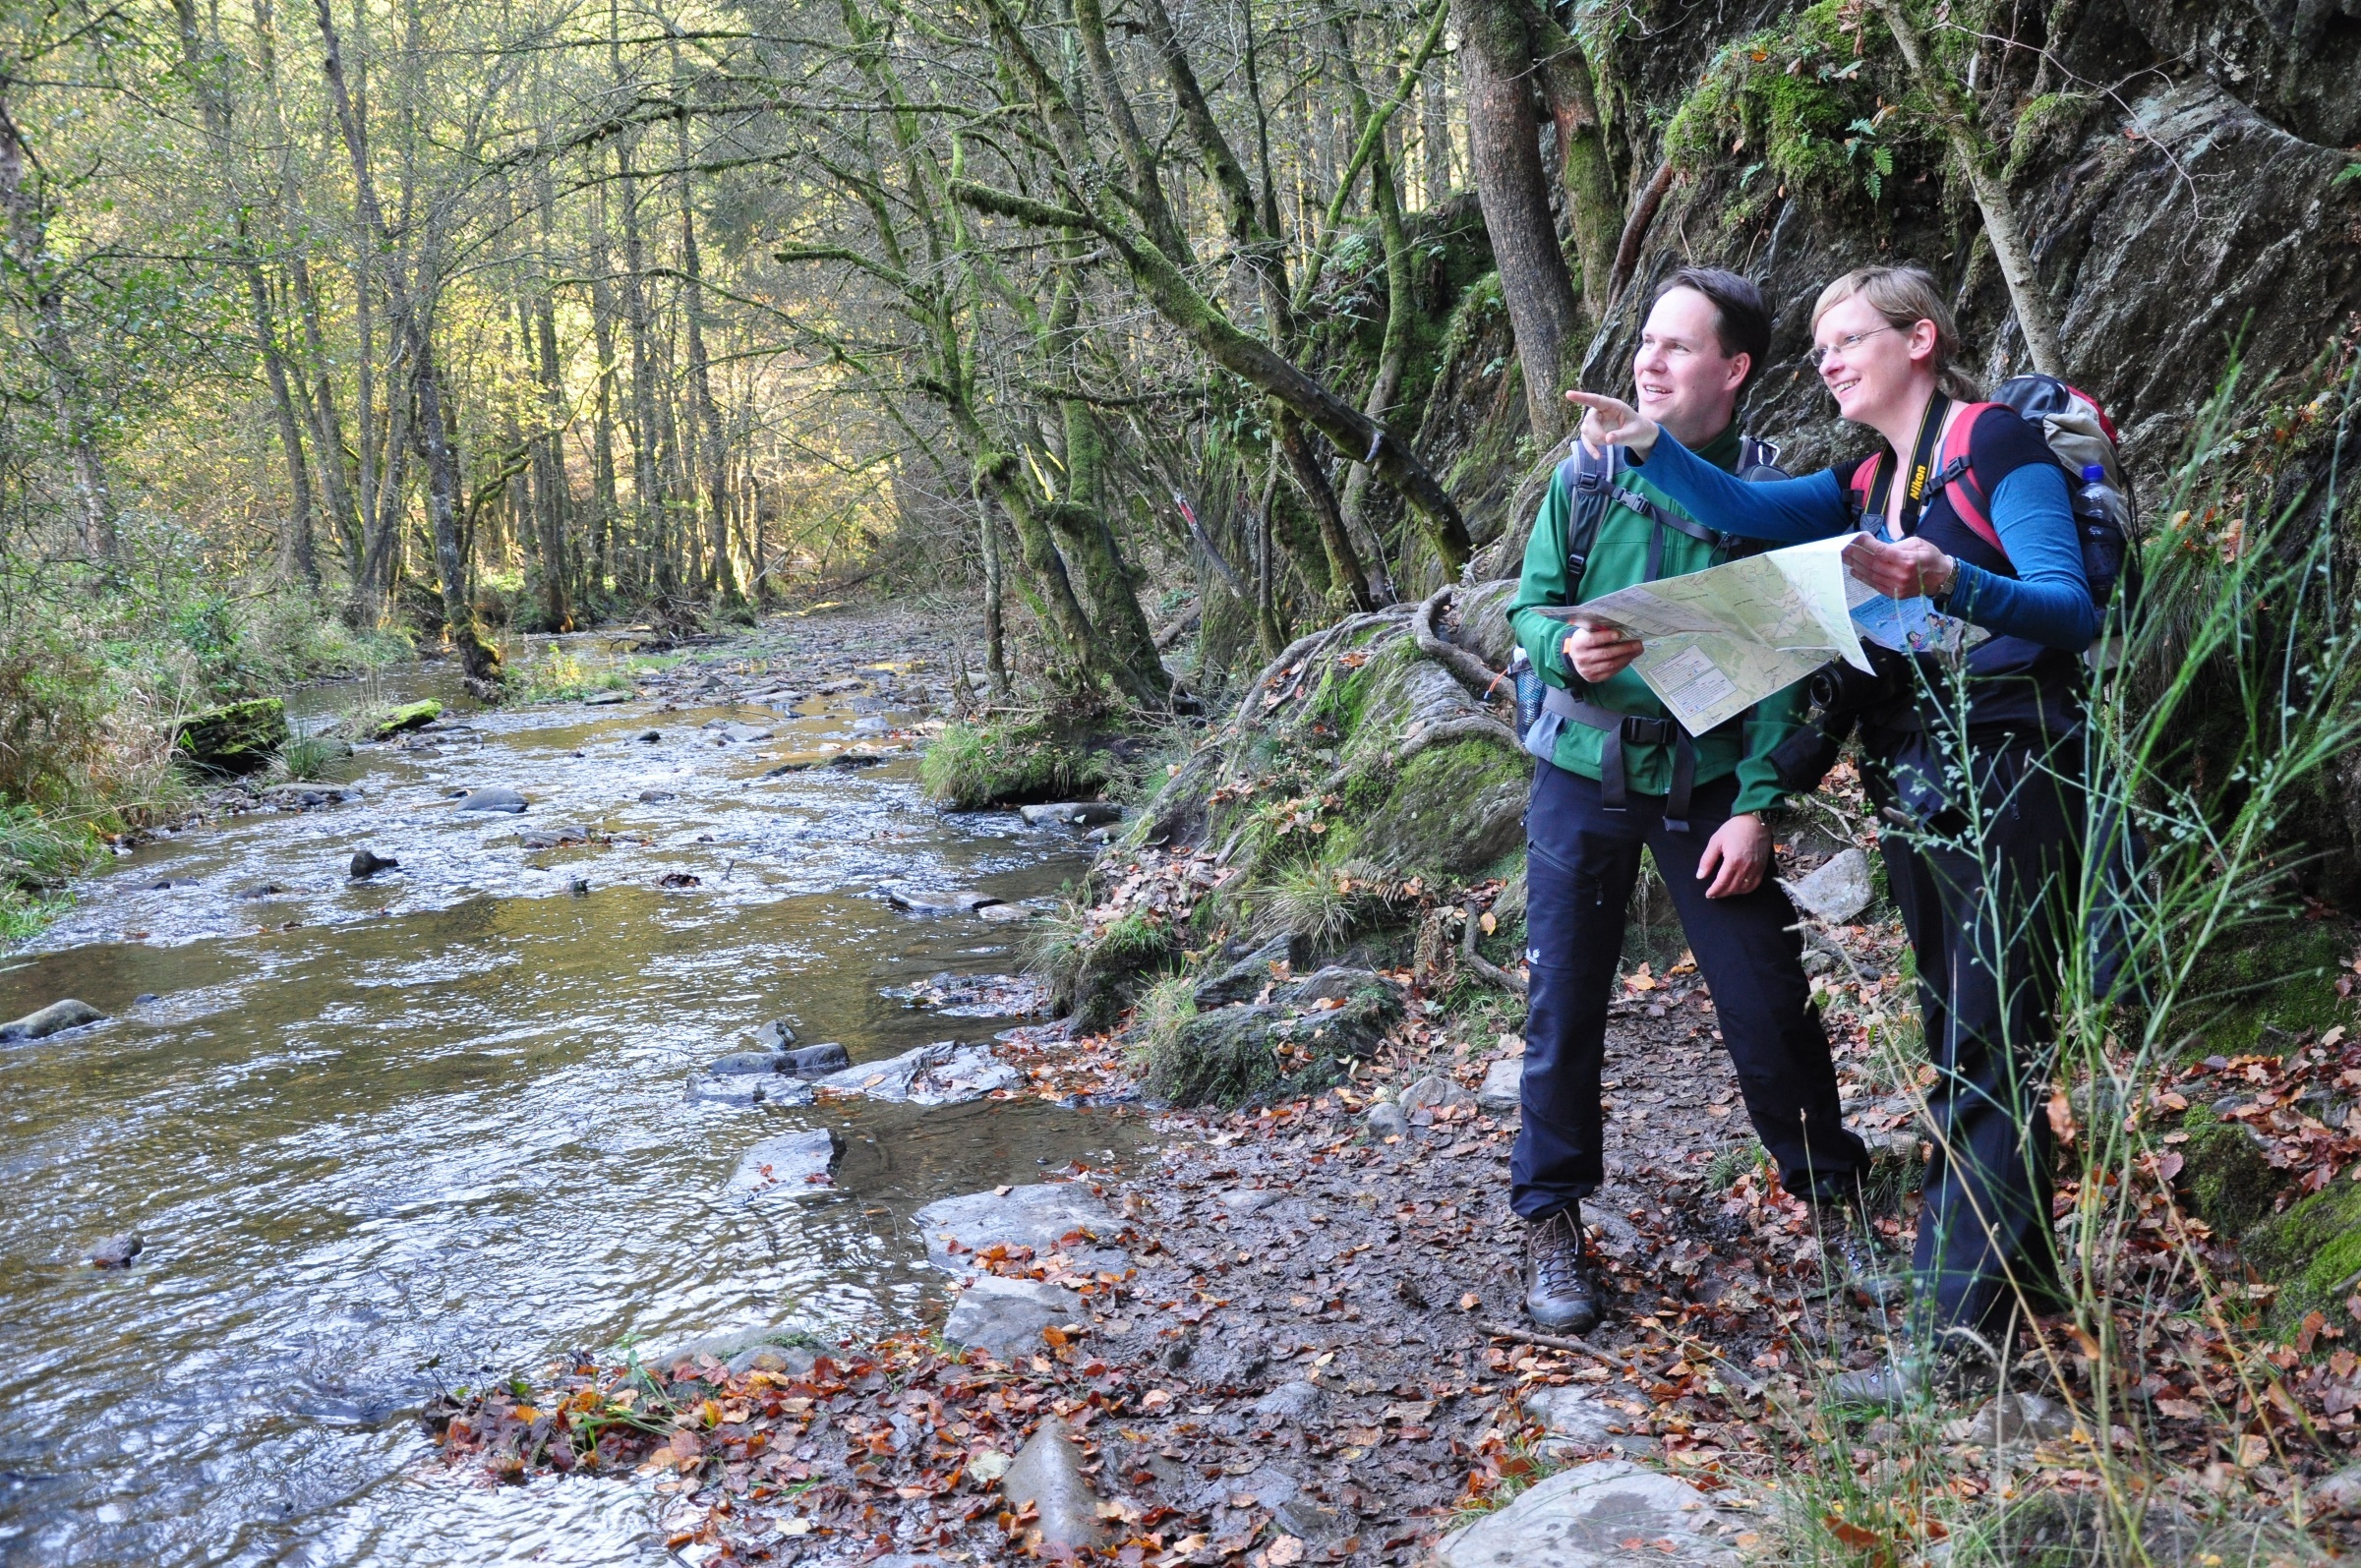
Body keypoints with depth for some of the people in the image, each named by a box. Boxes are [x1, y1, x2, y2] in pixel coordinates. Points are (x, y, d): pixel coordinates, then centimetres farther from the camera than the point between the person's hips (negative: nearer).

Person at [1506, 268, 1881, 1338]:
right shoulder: (1587, 476, 0)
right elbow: (1528, 605, 4)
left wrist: (1756, 807, -13)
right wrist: (1565, 647, -20)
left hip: (1707, 782, -1)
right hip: (1584, 772, 1)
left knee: (1769, 1002, 3)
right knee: (1564, 1005, 5)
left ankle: (1832, 1193, 26)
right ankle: (1551, 1220, 21)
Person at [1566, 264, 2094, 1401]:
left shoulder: (1997, 445, -7)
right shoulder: (1867, 483, 16)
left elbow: (2071, 609, -16)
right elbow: (1748, 511, 1)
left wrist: (1949, 582, -33)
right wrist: (1650, 446, -12)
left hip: (2007, 780, -8)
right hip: (1911, 789, 8)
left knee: (1986, 1048, -7)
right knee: (1958, 1041, 13)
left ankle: (1955, 1324, -4)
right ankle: (2017, 1274, 25)